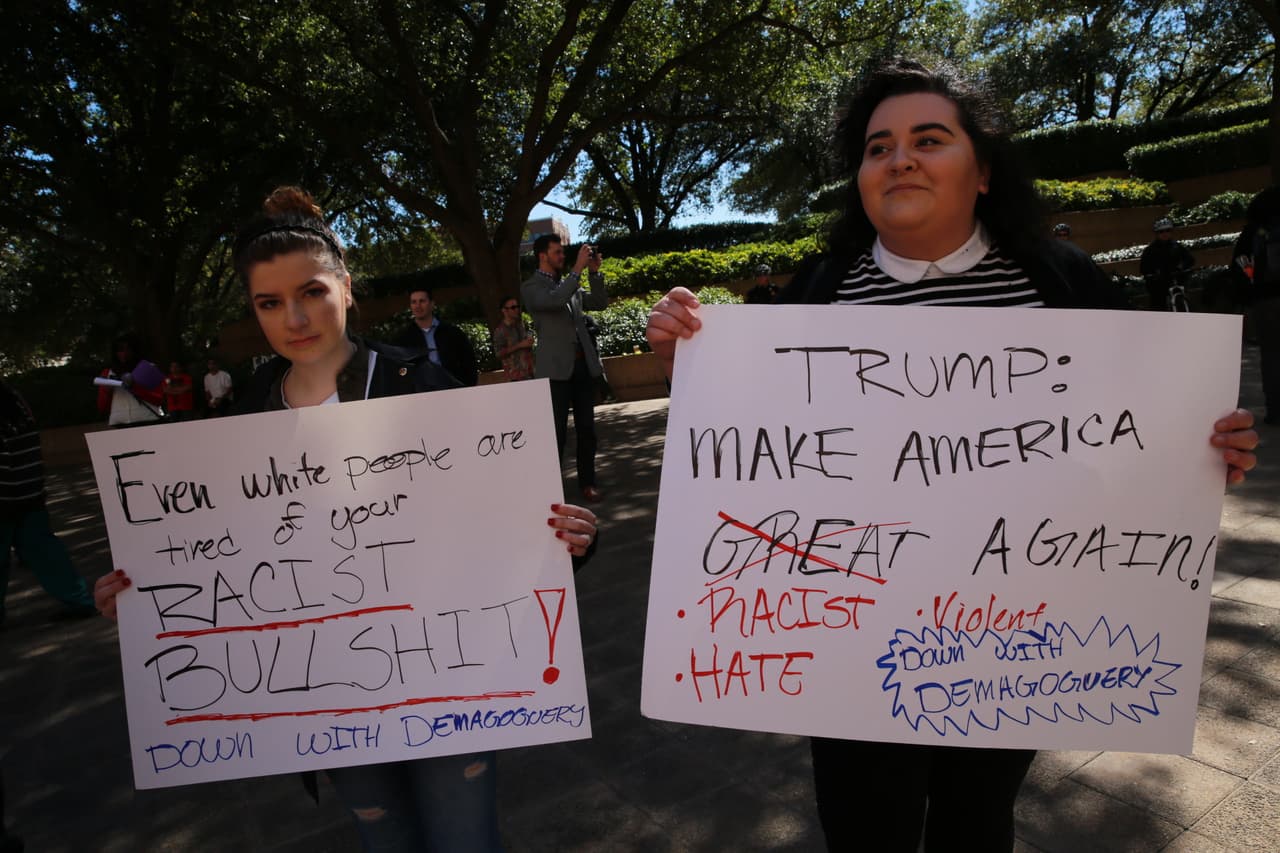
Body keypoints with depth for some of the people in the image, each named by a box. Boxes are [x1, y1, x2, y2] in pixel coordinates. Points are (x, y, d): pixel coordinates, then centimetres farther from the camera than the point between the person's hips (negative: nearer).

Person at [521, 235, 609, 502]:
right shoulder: (531, 286, 0)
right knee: (557, 431, -2)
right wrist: (578, 268, -16)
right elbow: (554, 300, -20)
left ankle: (587, 482, 15)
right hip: (556, 367, -6)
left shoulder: (570, 285, 19)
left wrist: (594, 271, 4)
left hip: (584, 363, 6)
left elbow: (600, 303, 15)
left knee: (587, 428, 7)